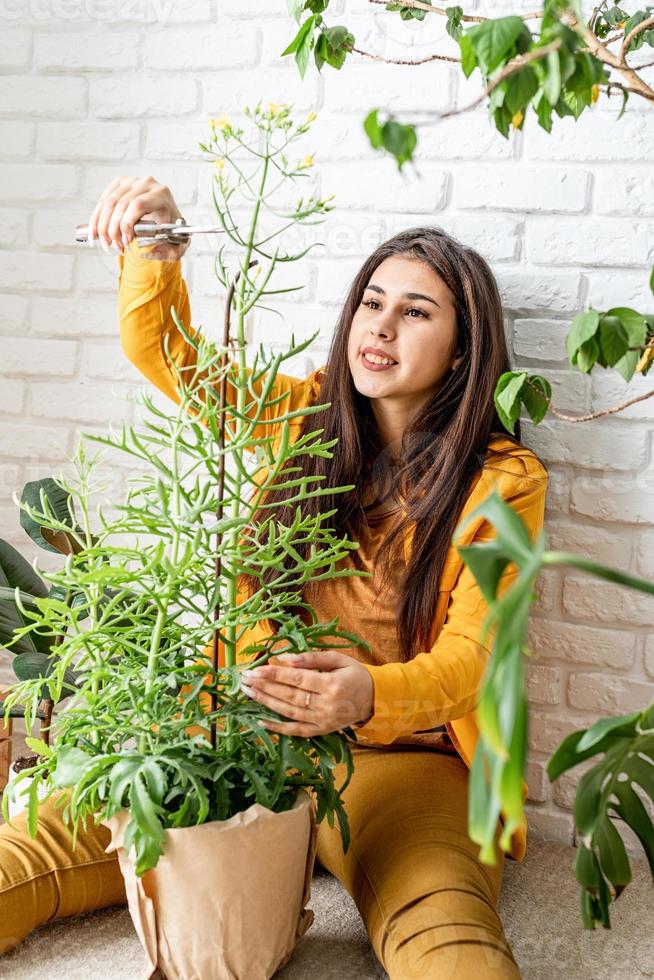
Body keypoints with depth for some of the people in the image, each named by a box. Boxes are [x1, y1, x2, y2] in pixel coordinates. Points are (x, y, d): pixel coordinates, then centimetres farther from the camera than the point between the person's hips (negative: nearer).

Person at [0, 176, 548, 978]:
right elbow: (164, 352, 1)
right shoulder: (310, 417, 6)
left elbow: (468, 655, -12)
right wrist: (157, 246, -20)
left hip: (401, 762, -2)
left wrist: (371, 694, -34)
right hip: (260, 733, 3)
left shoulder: (504, 480, -5)